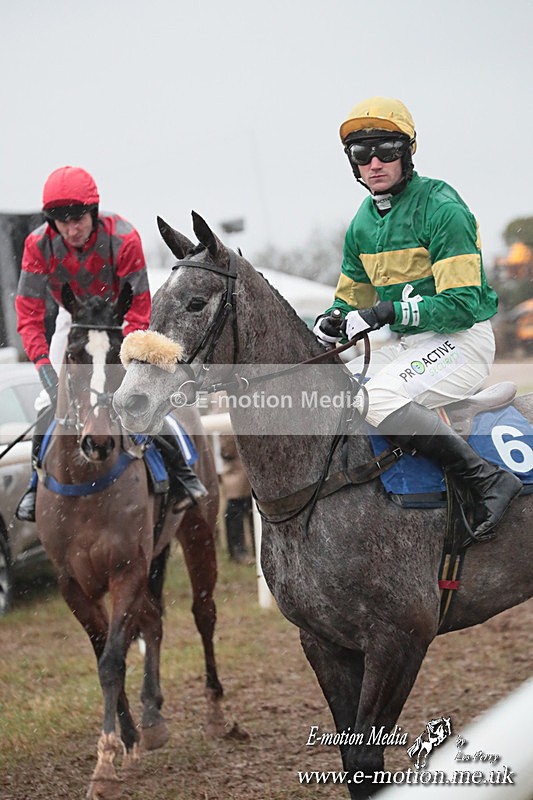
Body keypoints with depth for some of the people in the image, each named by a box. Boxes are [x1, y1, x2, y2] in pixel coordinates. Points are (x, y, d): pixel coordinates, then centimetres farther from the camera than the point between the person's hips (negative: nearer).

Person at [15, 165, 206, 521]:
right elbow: (28, 314, -24)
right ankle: (37, 484, 7)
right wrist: (44, 365, -35)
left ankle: (180, 467, 8)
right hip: (73, 318, 2)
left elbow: (139, 310, -27)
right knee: (52, 399, -8)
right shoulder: (39, 245, -28)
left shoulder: (123, 239, -33)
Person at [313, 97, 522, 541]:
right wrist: (330, 323, -4)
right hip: (406, 345, 9)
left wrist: (387, 312, -27)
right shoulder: (363, 222, 10)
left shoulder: (441, 208, -16)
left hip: (461, 341, -9)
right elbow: (352, 298, 20)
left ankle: (488, 479, -26)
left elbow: (462, 304, -22)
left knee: (376, 398, -30)